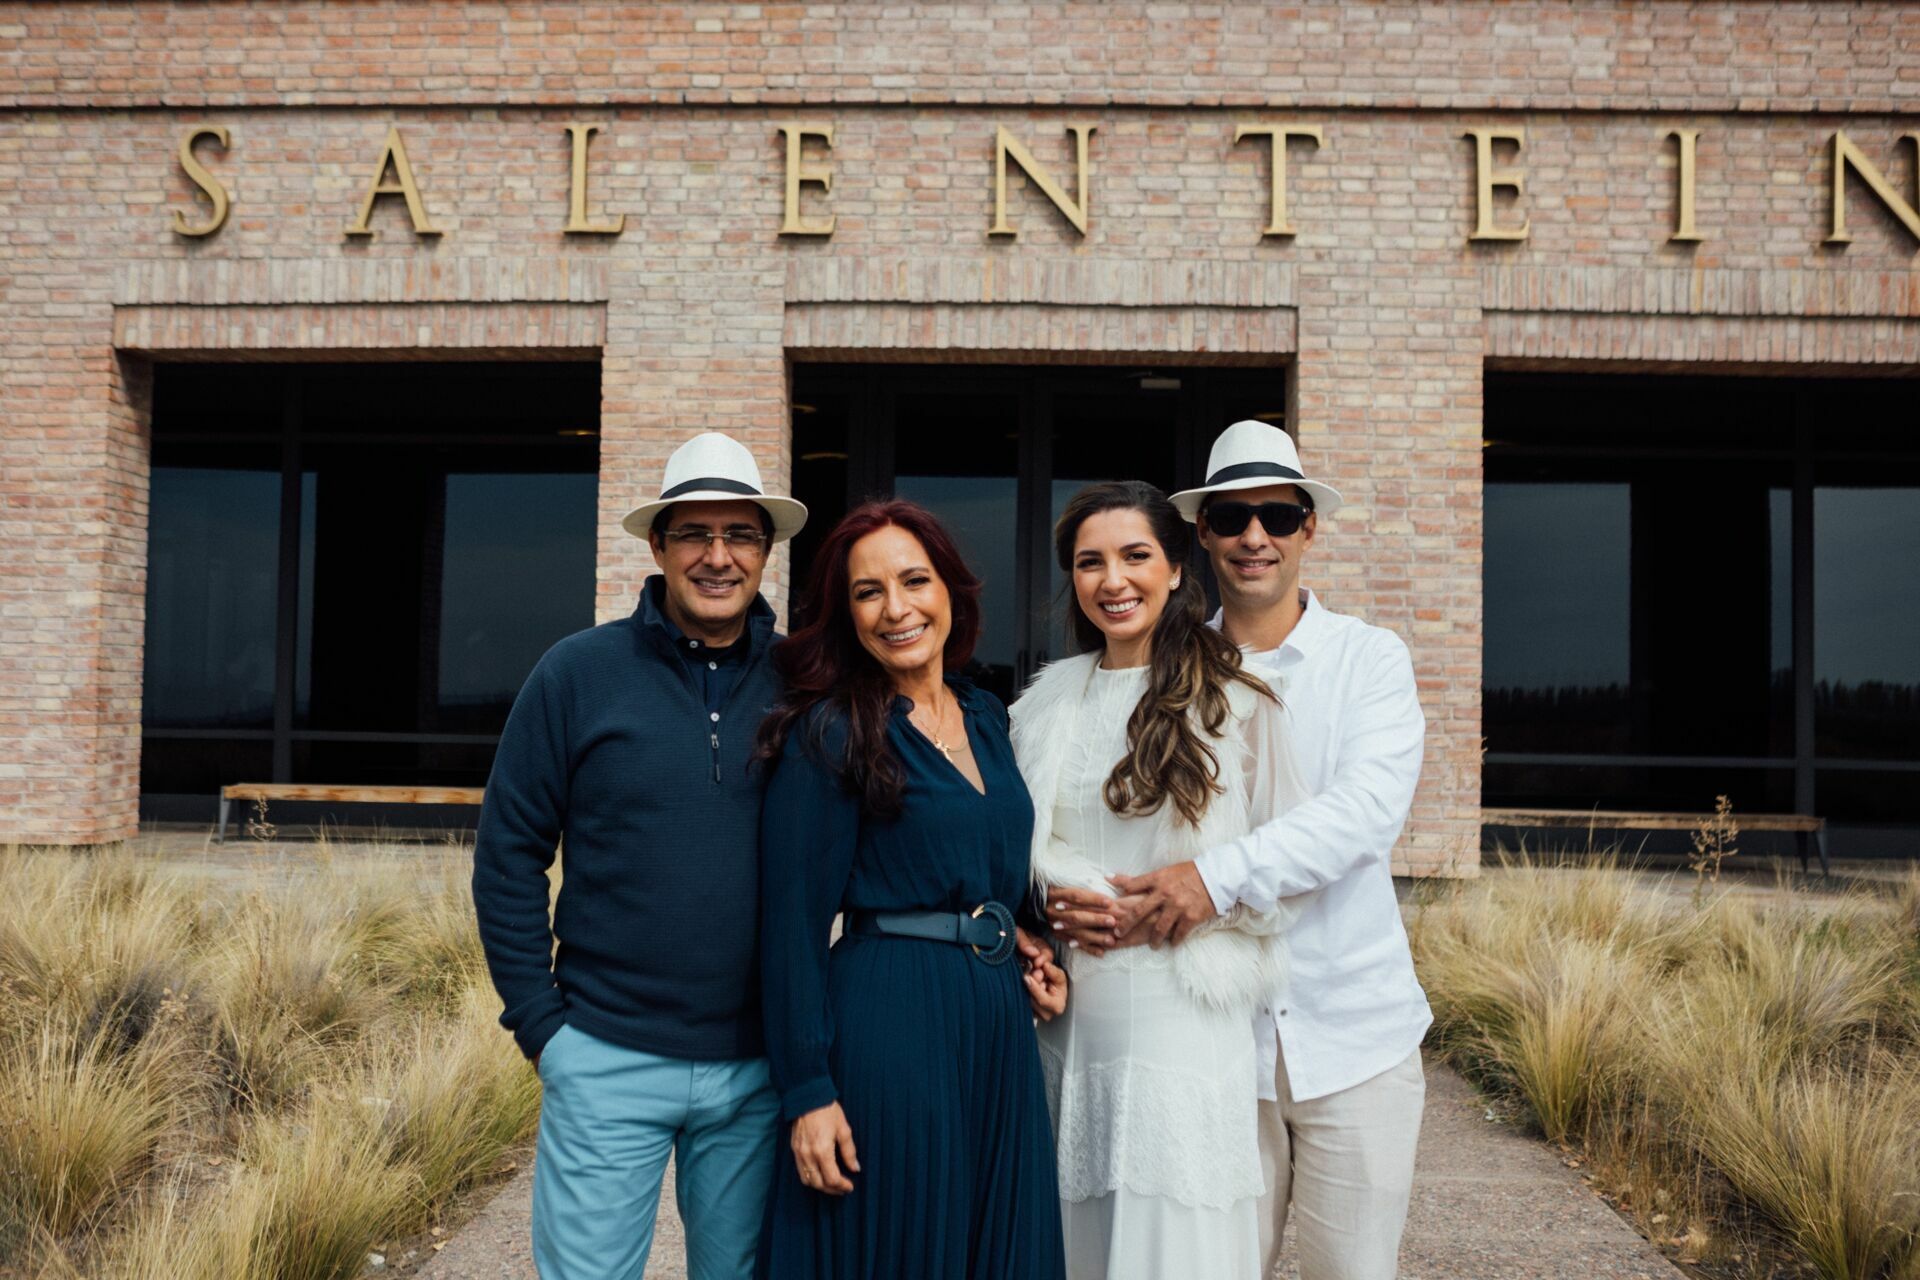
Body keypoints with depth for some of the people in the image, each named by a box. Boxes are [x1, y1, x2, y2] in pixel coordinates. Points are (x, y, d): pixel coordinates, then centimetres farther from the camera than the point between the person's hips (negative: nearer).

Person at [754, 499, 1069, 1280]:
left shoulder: (986, 718, 10)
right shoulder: (829, 733, -9)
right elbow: (793, 923, -12)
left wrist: (1031, 953, 5)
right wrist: (808, 1092, -15)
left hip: (1000, 1021, 7)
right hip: (887, 1021, -6)